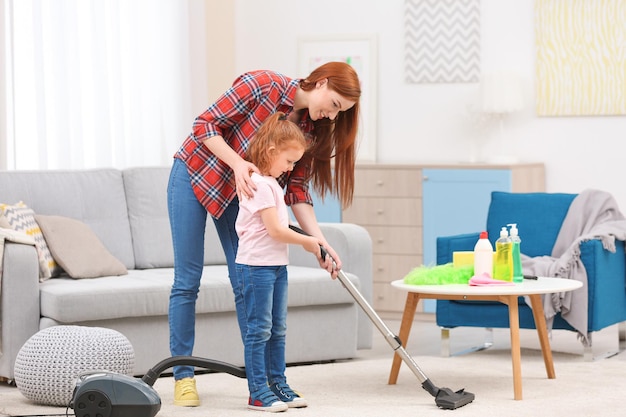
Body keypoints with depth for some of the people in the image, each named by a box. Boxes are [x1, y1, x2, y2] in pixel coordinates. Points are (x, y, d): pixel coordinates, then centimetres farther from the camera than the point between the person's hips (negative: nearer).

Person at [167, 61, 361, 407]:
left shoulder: (311, 131, -6)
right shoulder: (263, 84, -23)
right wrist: (237, 163, -33)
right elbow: (205, 125, -20)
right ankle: (182, 376, 3)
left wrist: (320, 242, -16)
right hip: (194, 174, -5)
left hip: (237, 192, 5)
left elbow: (296, 191, -6)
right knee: (187, 280, -4)